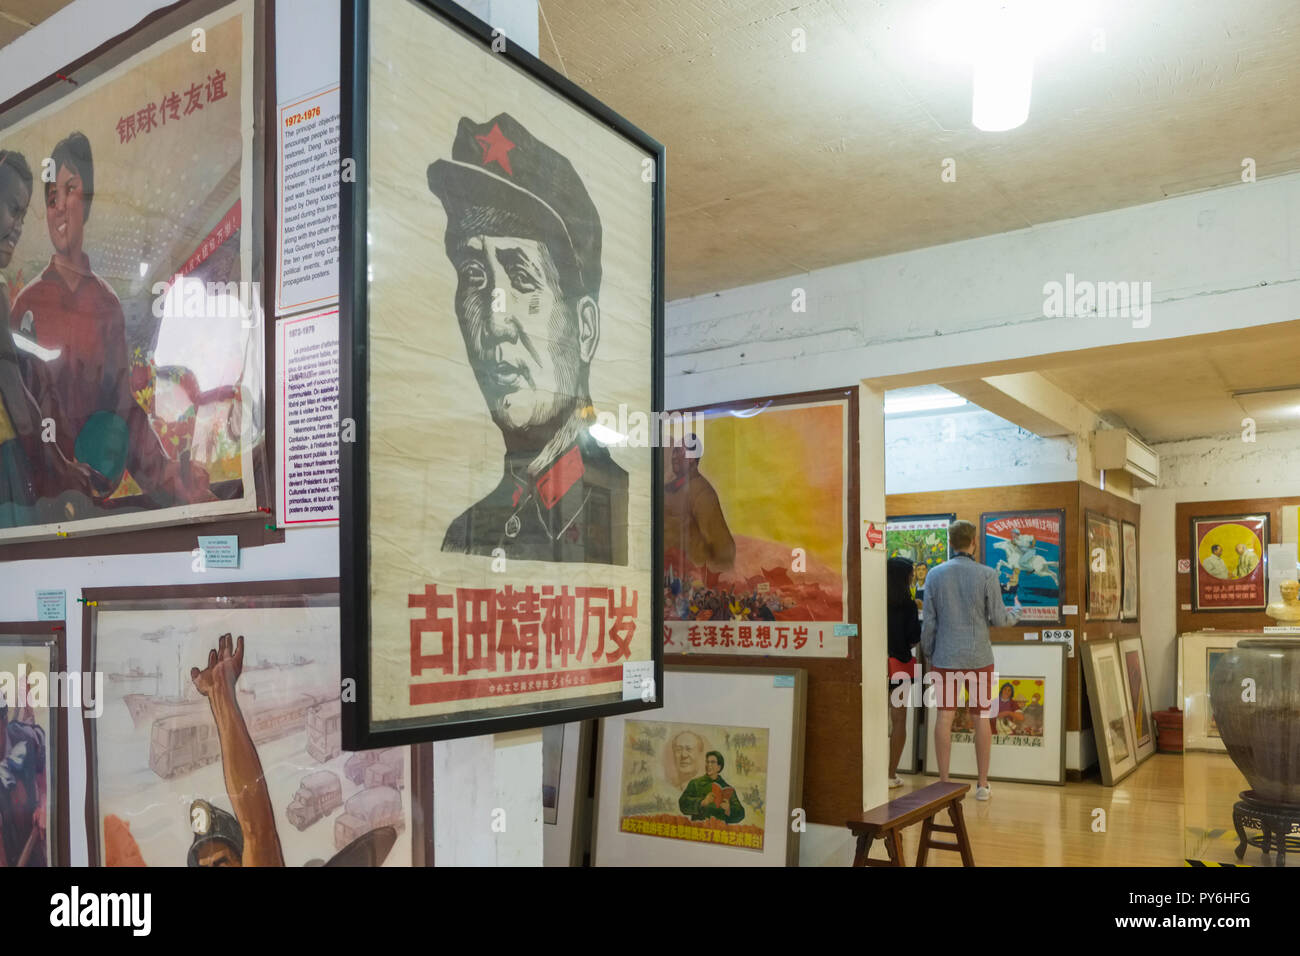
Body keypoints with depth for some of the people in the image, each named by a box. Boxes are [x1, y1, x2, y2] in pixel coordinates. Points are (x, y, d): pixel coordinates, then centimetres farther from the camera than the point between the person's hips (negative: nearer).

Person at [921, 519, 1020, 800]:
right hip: (978, 657, -1)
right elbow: (998, 619, -5)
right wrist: (1015, 613, 17)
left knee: (945, 716, 5)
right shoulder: (987, 574, -8)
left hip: (945, 658, 1)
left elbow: (929, 621, -1)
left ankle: (944, 783, 9)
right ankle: (983, 785, 13)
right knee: (982, 716, 9)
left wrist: (927, 653, 12)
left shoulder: (935, 574, -2)